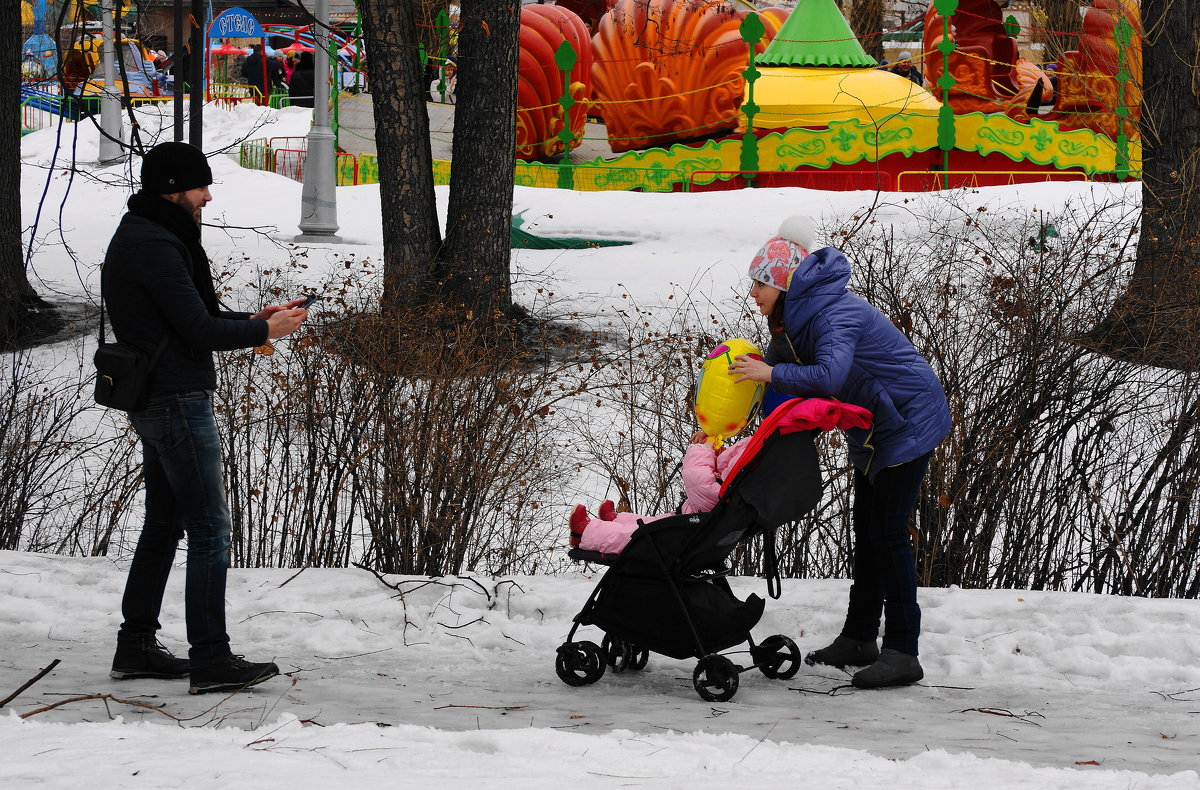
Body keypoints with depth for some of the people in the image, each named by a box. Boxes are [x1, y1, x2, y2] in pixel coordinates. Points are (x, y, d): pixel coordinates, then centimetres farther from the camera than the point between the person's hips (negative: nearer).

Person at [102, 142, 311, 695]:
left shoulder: (139, 238, 15)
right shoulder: (156, 245, -18)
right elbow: (199, 331, -20)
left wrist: (253, 320, 10)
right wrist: (263, 330, -7)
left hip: (154, 401, 11)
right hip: (178, 401, -11)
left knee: (163, 524, 17)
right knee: (209, 529, -8)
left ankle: (136, 646, 22)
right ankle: (211, 660, -8)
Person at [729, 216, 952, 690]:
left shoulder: (833, 315, -26)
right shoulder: (796, 317, 5)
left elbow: (830, 376, -42)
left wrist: (773, 373, -37)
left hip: (908, 421, -10)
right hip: (873, 428, 10)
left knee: (888, 532, -11)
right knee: (866, 530, 14)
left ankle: (902, 653, -10)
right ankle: (859, 638, 23)